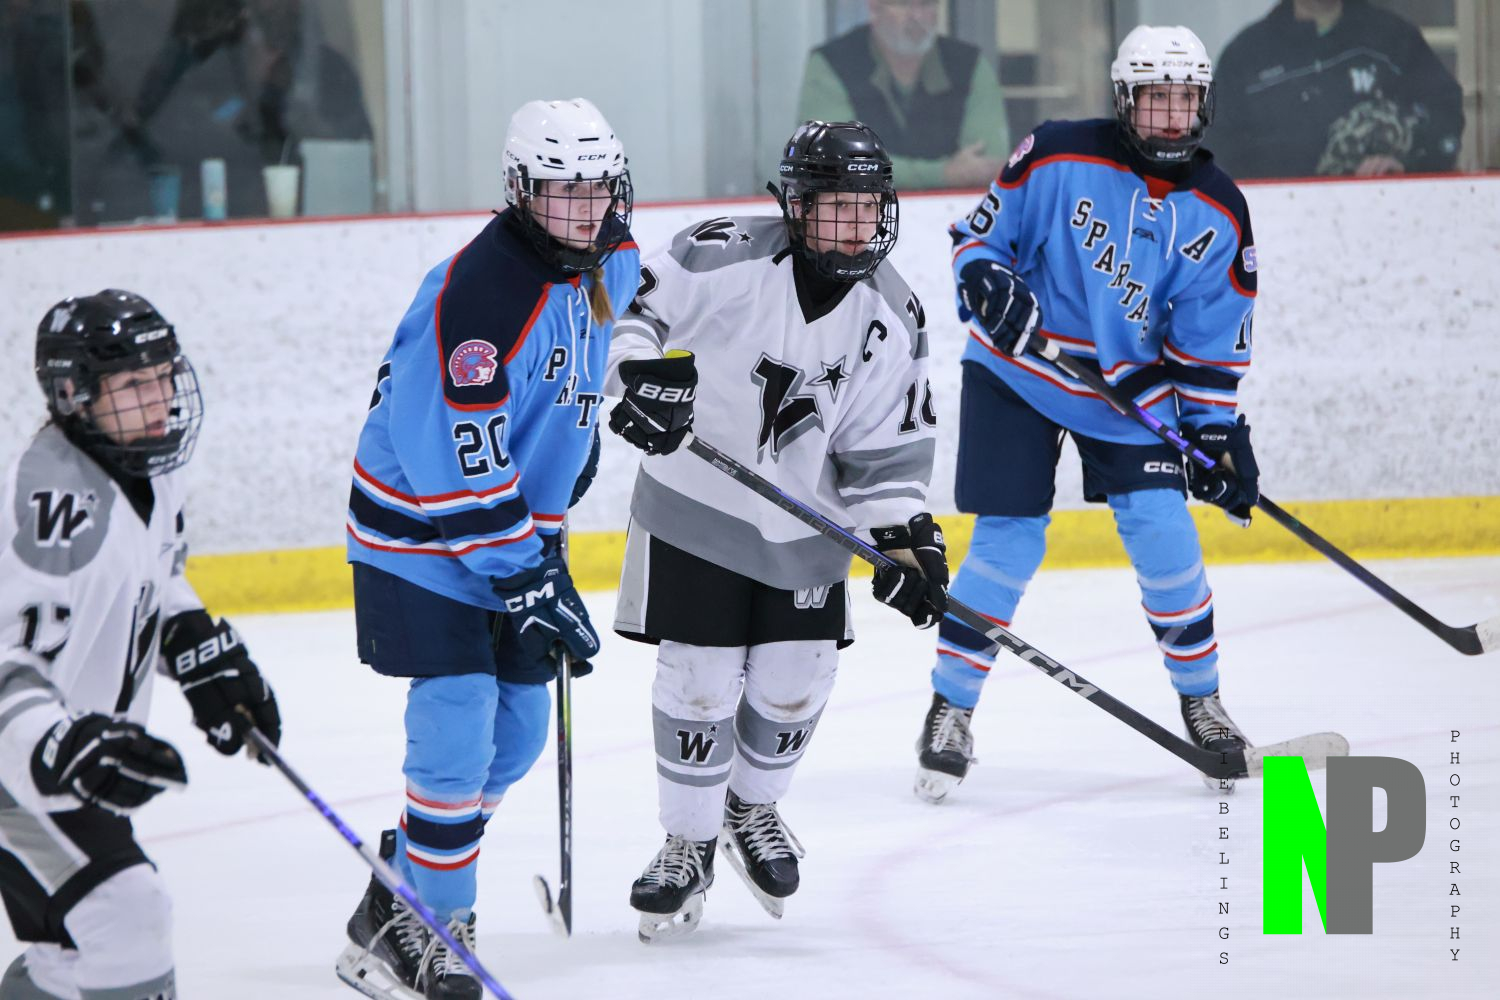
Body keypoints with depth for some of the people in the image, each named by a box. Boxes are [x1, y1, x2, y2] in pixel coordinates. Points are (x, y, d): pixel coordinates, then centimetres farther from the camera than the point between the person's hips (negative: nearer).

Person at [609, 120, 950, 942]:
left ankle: (752, 808, 34)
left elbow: (888, 446, -1)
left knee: (795, 682, 5)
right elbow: (629, 305, -10)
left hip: (805, 523, 3)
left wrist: (903, 537, -10)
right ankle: (688, 843, 17)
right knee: (698, 680, -3)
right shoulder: (724, 258, -18)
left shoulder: (890, 318, -6)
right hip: (694, 505, -3)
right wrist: (638, 373, -26)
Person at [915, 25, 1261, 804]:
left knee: (1161, 532, -7)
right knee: (1008, 542, -8)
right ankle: (949, 709, 6)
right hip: (1016, 370, -2)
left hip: (1131, 386, 2)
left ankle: (1201, 698, 13)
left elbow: (1210, 339, 1)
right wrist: (987, 283, -21)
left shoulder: (1217, 213, -5)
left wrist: (1216, 431, -3)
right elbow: (982, 231, -1)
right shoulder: (1056, 157, -14)